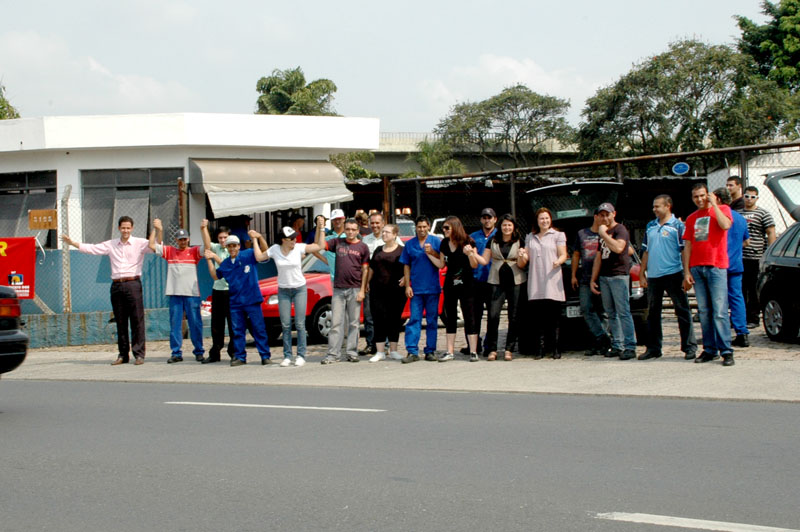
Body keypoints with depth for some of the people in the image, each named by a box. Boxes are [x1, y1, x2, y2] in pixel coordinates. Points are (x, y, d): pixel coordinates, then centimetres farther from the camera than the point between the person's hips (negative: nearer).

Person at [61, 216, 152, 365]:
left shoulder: (140, 243, 4)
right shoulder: (111, 245, 15)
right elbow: (91, 249, 17)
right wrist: (72, 242, 12)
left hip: (133, 284, -4)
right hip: (116, 285, 4)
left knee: (137, 319, -6)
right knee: (120, 321, 6)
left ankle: (139, 354, -3)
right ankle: (123, 354, 12)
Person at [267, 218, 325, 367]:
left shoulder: (298, 248, -8)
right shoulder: (275, 250, -5)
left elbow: (319, 246, -6)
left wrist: (320, 228, -10)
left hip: (299, 289, -1)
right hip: (283, 290, 1)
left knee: (300, 324, -4)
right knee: (285, 325, 1)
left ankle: (301, 356, 1)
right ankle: (287, 356, 7)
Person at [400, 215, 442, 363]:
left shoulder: (436, 241, 3)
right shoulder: (409, 244, 8)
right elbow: (406, 266, 11)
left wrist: (432, 252, -17)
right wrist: (407, 286, 3)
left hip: (432, 288, -1)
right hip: (416, 289, 1)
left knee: (432, 321, 4)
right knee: (414, 320, -4)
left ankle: (430, 351, 9)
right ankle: (412, 352, -6)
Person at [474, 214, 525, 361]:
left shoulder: (519, 242, 7)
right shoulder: (493, 241, 10)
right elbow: (484, 261, 8)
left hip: (516, 282, 0)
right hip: (496, 282, 0)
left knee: (514, 316, -1)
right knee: (493, 315, -11)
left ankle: (509, 349, 6)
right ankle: (492, 349, -5)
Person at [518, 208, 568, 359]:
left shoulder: (558, 235, 11)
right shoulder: (530, 237, 23)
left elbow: (563, 255, 3)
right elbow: (526, 258, 23)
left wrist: (558, 261, -19)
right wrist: (521, 256, -1)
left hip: (552, 282, -3)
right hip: (535, 285, 3)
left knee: (553, 318, -7)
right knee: (538, 318, -4)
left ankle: (555, 349, -6)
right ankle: (539, 348, -4)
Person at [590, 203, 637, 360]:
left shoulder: (620, 229, -3)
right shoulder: (602, 233, 23)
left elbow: (618, 248, -22)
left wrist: (604, 234, -13)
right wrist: (593, 279, 20)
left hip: (619, 276, -8)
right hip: (604, 277, 8)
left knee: (623, 311, -12)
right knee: (611, 313, 5)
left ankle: (630, 347, -14)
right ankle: (617, 346, 6)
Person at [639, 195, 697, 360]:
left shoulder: (678, 226, -3)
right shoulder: (650, 226, 14)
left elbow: (685, 251, -6)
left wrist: (686, 275, -12)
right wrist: (642, 274, 15)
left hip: (673, 274, -6)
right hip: (653, 276, 6)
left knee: (682, 311, -3)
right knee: (653, 313, 10)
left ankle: (689, 347, 0)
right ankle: (653, 348, 18)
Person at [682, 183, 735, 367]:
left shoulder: (722, 209, 6)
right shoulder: (692, 218, 18)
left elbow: (725, 225, -17)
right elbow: (687, 247, 15)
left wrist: (713, 204, -6)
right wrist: (686, 272, 7)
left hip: (716, 267, -5)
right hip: (696, 268, 5)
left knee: (720, 311, -10)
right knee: (704, 312, 4)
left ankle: (726, 351, -9)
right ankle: (709, 349, 8)